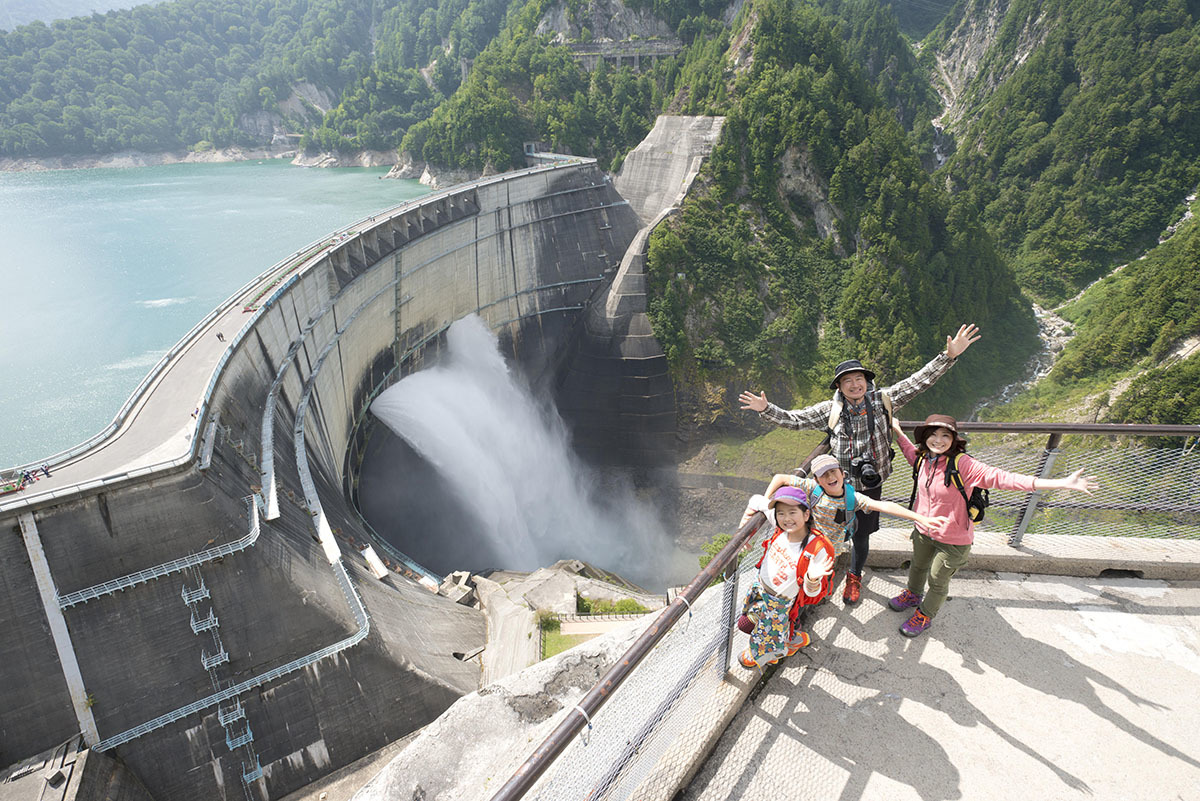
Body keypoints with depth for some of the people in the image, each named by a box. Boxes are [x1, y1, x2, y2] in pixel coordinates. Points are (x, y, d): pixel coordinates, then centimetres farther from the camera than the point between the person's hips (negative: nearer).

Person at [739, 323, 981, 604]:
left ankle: (855, 576, 38)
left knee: (861, 535, 11)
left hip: (870, 483, 1)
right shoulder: (830, 409, -7)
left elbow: (918, 381, -5)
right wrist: (766, 410, -18)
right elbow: (794, 419, -5)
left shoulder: (881, 400, -5)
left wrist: (949, 356, -12)